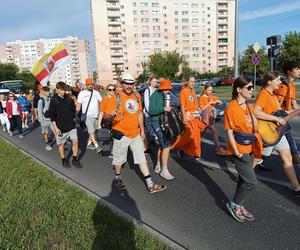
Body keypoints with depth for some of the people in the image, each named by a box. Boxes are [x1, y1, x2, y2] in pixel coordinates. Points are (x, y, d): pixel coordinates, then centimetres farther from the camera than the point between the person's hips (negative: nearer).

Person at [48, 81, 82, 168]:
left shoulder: (69, 99, 2)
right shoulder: (53, 100, -10)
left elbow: (74, 110, 16)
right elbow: (52, 115, -10)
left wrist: (73, 119, 12)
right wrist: (55, 127, -13)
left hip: (71, 125, 4)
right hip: (60, 127, -3)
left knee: (75, 141, 1)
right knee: (61, 144, 10)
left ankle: (75, 159, 17)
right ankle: (63, 160, 28)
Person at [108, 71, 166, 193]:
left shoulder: (137, 96, 6)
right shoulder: (117, 97, -11)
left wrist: (142, 130, 15)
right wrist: (111, 114, -39)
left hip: (136, 133, 5)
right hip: (122, 134, -5)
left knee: (142, 158, 8)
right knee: (119, 159, 11)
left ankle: (150, 185, 15)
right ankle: (117, 177, 39)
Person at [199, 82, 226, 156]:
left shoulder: (211, 97, 10)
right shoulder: (202, 97, -8)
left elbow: (220, 102, 11)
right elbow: (201, 109, -14)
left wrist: (217, 101, -11)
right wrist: (209, 103, -20)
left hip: (211, 117, 6)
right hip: (206, 117, -6)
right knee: (214, 131, -3)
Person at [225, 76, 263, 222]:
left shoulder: (250, 107, 8)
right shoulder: (231, 108, -16)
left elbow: (254, 126, 16)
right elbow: (229, 132, -16)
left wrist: (256, 145, 7)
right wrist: (237, 152, -17)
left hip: (250, 150, 8)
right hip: (239, 151, -8)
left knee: (244, 180, 17)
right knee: (252, 182, -4)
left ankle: (238, 205, 34)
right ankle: (234, 204, 17)